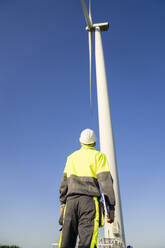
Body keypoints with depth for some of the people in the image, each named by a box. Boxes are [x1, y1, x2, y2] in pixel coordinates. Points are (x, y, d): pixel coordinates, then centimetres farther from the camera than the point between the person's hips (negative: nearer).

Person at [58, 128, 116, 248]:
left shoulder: (72, 157, 21)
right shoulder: (98, 155, 8)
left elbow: (64, 181, 18)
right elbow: (106, 181, -2)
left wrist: (62, 203, 21)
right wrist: (111, 207, -3)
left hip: (71, 200, 4)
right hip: (89, 200, -4)